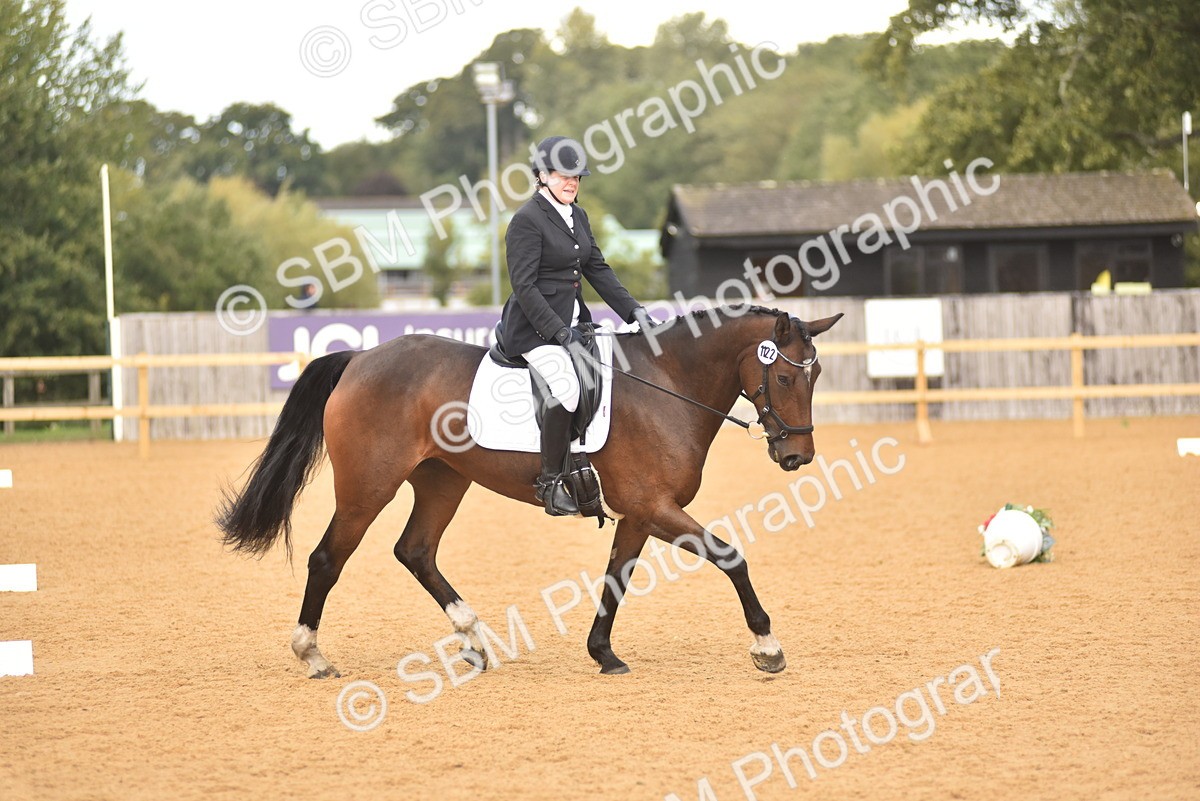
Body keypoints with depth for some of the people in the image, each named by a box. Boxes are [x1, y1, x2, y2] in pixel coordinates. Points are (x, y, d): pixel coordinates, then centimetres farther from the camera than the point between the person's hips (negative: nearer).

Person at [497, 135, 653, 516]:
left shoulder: (577, 216, 15)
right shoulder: (527, 220, -11)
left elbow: (598, 269, 17)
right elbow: (524, 287, -16)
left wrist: (633, 309, 5)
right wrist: (558, 331, -22)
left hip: (573, 320, 9)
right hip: (536, 326, -9)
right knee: (566, 387, -30)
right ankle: (549, 482, -20)